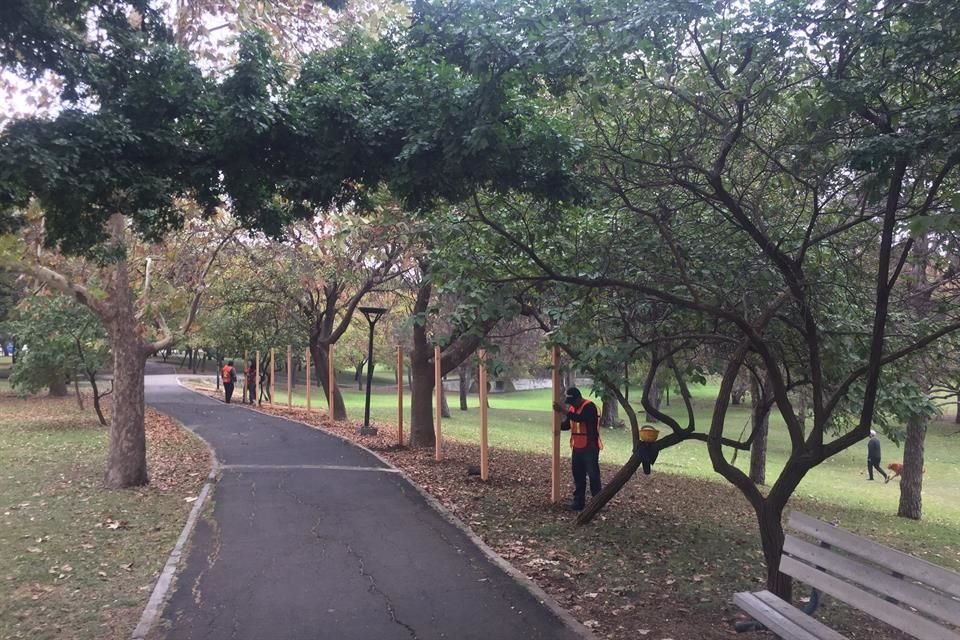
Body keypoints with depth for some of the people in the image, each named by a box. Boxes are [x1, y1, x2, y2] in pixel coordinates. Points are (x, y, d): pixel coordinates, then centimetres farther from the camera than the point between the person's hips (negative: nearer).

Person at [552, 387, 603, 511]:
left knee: (593, 475, -4)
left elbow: (580, 418, -33)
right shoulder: (572, 408, 9)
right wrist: (558, 425, -6)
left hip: (590, 448, -8)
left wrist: (563, 411, -35)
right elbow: (567, 424, 15)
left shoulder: (589, 407, -16)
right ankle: (578, 501, 17)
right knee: (578, 475, 10)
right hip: (577, 448, 8)